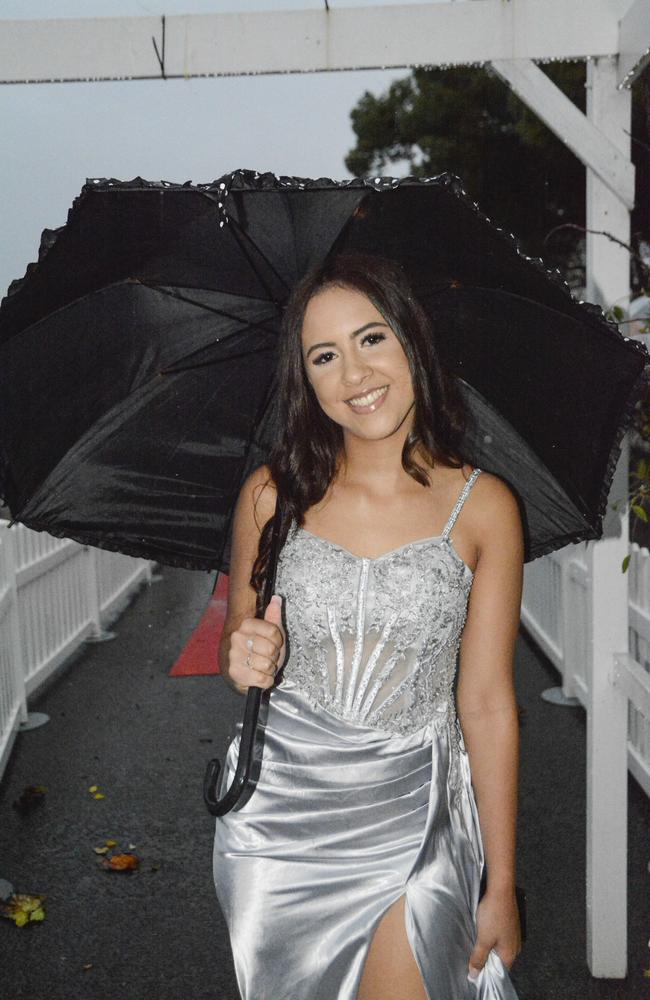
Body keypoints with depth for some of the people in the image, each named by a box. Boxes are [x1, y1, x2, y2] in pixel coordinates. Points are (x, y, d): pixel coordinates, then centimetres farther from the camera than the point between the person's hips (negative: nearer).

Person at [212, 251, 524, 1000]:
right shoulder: (273, 492, -6)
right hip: (278, 806, 2)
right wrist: (246, 663, -17)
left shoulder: (483, 506, -9)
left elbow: (487, 701, -6)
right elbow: (234, 656, 7)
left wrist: (502, 885, -2)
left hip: (411, 815, -1)